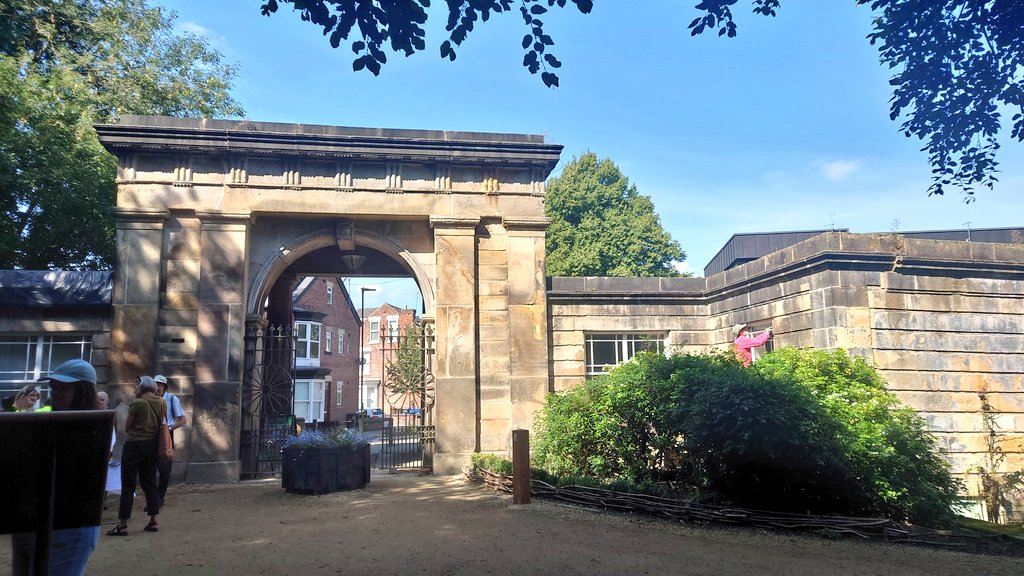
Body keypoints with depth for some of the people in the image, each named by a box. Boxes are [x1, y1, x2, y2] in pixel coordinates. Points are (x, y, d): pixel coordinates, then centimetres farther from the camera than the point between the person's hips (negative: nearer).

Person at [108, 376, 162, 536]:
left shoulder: (137, 403, -13)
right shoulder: (161, 402, 2)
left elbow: (127, 427, -5)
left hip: (134, 445, -6)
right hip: (152, 445, 6)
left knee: (128, 485, 1)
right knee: (150, 482, 13)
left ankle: (123, 524, 3)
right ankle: (153, 521, 11)